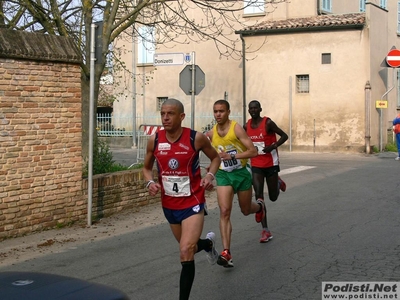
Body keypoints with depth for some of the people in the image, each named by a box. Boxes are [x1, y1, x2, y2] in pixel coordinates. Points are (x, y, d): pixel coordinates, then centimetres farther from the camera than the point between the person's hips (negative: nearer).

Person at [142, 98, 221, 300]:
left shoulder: (196, 138, -14)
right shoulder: (154, 140, -7)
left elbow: (215, 157, 4)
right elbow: (146, 167, 9)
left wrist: (210, 175, -14)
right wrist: (150, 182, -12)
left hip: (193, 203, -4)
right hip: (169, 205, 5)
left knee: (186, 252, -18)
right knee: (189, 247, 23)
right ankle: (208, 243, 58)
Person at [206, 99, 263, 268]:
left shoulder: (236, 129, -16)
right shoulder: (211, 133, -1)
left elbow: (253, 151, -22)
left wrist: (231, 156, -31)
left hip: (241, 173, -2)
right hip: (223, 174, 2)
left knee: (246, 210, 16)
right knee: (224, 211, -14)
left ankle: (259, 207, 55)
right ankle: (226, 252, -16)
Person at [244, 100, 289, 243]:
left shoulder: (268, 123, -13)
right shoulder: (247, 126, 2)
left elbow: (284, 136, -10)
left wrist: (273, 146, -23)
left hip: (271, 164, -3)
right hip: (256, 165, 3)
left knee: (273, 197, 7)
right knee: (259, 196, -9)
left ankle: (278, 182, 44)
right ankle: (265, 231, -5)